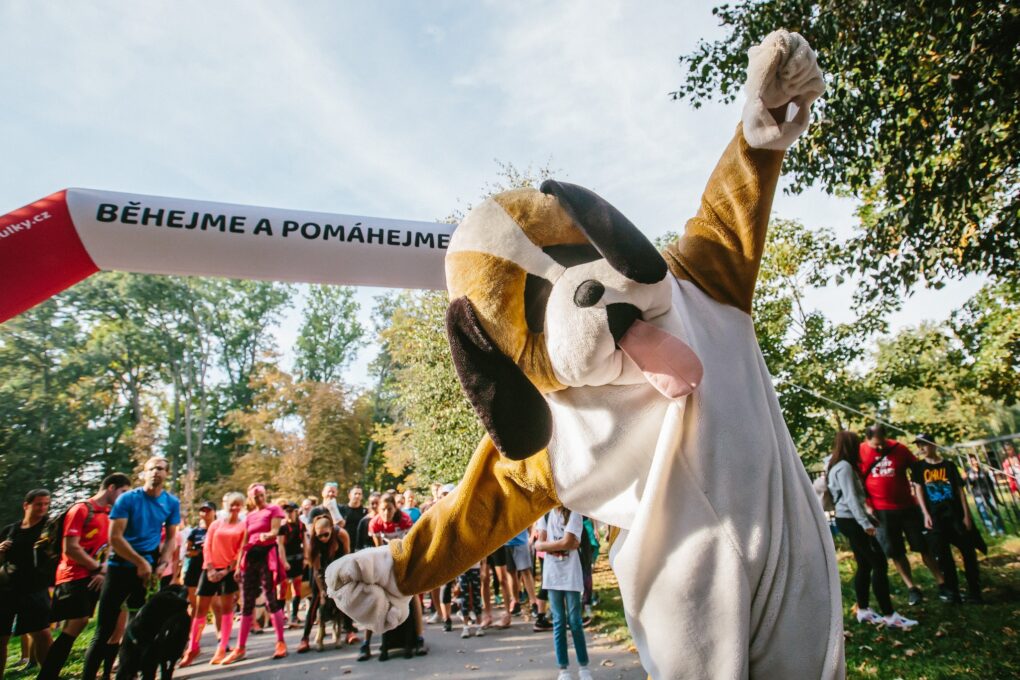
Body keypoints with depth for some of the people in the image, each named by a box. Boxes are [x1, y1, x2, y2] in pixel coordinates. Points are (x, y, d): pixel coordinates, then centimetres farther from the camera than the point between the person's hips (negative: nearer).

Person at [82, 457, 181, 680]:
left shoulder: (172, 502, 1)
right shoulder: (127, 499, -9)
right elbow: (114, 537, -12)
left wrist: (162, 563, -8)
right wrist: (141, 562, -16)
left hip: (149, 570, 3)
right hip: (120, 567, -3)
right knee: (105, 630, 0)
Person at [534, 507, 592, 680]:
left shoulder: (573, 513, -7)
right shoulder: (545, 513, 4)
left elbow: (567, 542, -16)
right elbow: (539, 544, 0)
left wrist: (546, 545, -5)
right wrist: (561, 545, -13)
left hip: (570, 574, -3)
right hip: (552, 574, 3)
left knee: (575, 622, 5)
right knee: (558, 622, 8)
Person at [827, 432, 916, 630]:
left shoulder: (836, 465, 16)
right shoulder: (844, 467, -15)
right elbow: (850, 498, -22)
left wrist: (867, 518, 21)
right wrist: (865, 523, -24)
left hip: (849, 520, 10)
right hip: (851, 520, -10)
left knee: (865, 565, 12)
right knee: (879, 564, -8)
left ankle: (863, 610, 17)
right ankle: (889, 615, -5)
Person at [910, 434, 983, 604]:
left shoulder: (949, 465, 5)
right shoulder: (918, 467, 5)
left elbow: (960, 490, 5)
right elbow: (918, 489, 0)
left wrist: (966, 514, -1)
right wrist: (926, 514, -8)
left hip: (955, 514, 0)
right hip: (935, 517, 0)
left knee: (968, 552, 1)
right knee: (943, 555, 2)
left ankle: (974, 591, 14)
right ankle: (952, 591, 11)